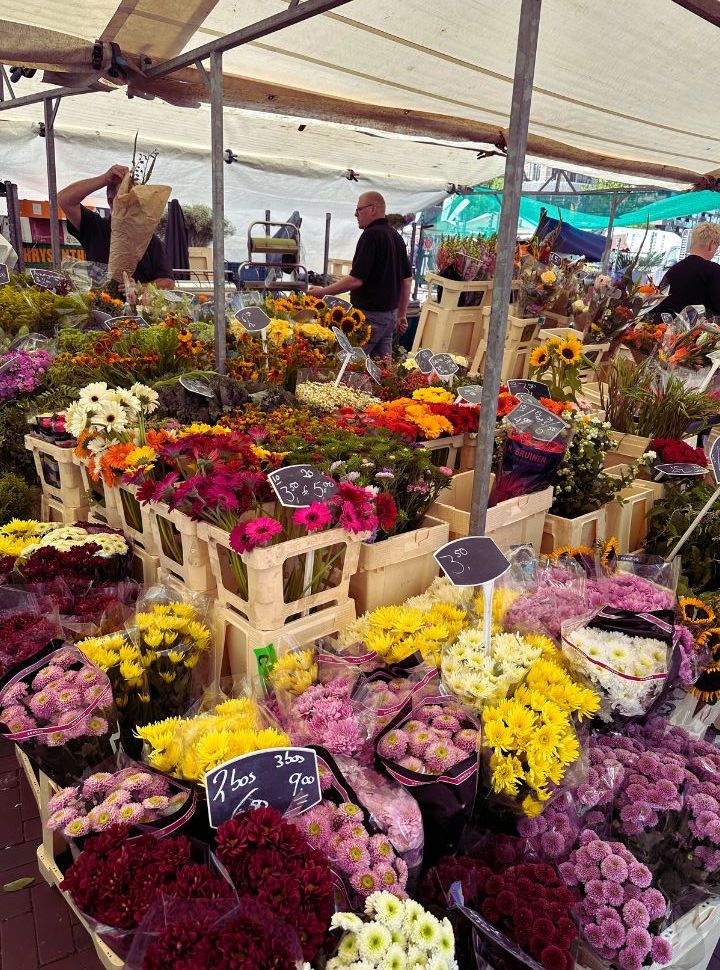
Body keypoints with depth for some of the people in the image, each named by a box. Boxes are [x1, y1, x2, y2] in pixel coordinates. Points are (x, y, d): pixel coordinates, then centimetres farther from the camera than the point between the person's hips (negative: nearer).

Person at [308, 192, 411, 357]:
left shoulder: (371, 235, -14)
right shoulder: (396, 236, 13)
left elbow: (356, 280, -20)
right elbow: (407, 280, 17)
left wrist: (323, 291, -10)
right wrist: (402, 314, 22)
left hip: (370, 315, -9)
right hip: (390, 315, 9)